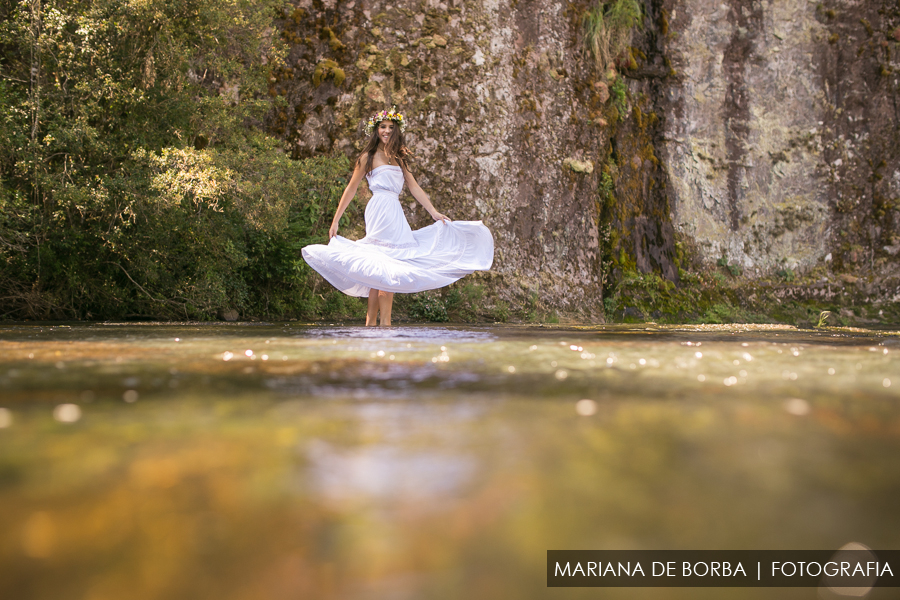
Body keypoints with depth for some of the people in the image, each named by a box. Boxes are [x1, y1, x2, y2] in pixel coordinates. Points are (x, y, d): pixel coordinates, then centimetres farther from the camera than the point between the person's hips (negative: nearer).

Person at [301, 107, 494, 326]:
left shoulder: (399, 158, 22)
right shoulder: (369, 157, 4)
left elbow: (414, 187, 18)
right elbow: (351, 189, 5)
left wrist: (435, 213, 9)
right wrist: (335, 221, 2)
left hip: (395, 214, 7)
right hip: (380, 211, -7)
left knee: (390, 266, 1)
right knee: (382, 265, -12)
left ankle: (371, 321, 3)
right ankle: (384, 322, -11)